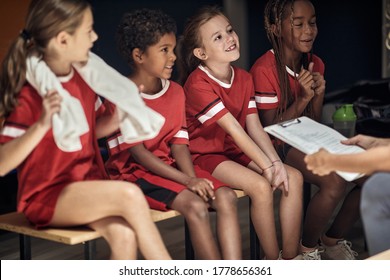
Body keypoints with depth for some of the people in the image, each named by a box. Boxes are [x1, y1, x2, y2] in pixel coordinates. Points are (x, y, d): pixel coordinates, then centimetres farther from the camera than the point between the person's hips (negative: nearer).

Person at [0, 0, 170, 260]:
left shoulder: (84, 77, 3)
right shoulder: (31, 94, -17)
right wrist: (42, 124, -36)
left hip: (86, 183, 6)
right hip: (46, 196, -5)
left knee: (125, 235, -25)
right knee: (129, 195, -28)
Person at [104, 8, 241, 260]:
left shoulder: (176, 92, 8)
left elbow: (179, 144, 4)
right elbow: (138, 153, -16)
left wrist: (193, 178, -16)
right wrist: (187, 181, -22)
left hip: (170, 165, 7)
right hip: (134, 173, -6)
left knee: (226, 196, -17)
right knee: (195, 206, -29)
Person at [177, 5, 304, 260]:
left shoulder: (244, 78, 4)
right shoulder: (198, 84, -20)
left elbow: (254, 126, -3)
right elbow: (234, 130, -24)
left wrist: (276, 161, -16)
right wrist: (267, 166, -25)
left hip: (239, 152, 8)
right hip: (206, 155, -8)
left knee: (294, 177, -9)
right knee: (261, 186, -28)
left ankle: (291, 256, -5)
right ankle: (273, 261, -11)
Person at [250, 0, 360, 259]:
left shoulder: (315, 64, 5)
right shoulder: (264, 70, -16)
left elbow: (314, 125, 9)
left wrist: (318, 95, -11)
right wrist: (303, 98, -23)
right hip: (277, 146, -7)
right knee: (335, 180, -30)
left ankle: (333, 239, 11)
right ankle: (308, 249, -5)